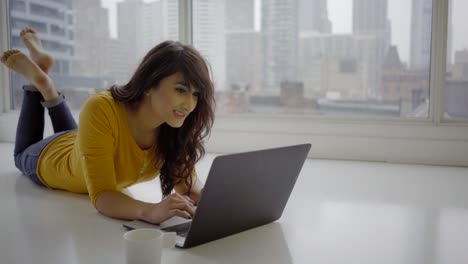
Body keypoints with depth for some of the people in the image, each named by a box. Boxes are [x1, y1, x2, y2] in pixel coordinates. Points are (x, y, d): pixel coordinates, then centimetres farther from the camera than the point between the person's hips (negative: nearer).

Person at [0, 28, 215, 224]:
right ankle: (38, 78, 32)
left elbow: (187, 181, -28)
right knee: (23, 156, 33)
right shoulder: (101, 110, -45)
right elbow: (101, 196, -47)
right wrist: (151, 211, -66)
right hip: (50, 159, -3)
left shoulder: (176, 123, -32)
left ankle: (47, 89, 38)